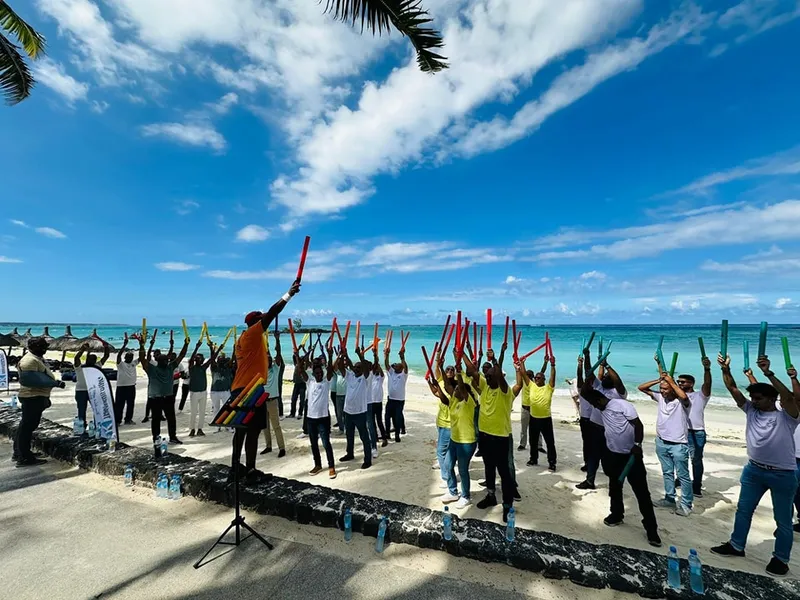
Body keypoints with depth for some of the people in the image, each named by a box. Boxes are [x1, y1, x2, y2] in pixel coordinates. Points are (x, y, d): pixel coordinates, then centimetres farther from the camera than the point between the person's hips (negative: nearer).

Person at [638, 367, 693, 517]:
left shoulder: (681, 401, -15)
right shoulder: (660, 397, 1)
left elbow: (684, 396, -40)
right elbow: (641, 388, 3)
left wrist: (671, 381, -26)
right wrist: (659, 380, -7)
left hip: (678, 445, -6)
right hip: (661, 442, 6)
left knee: (683, 475, 7)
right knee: (667, 473, 18)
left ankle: (686, 505, 18)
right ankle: (669, 499, 31)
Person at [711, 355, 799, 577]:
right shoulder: (751, 411, 1)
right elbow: (733, 390, -3)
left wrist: (769, 373, -38)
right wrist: (725, 370, -15)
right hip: (754, 470, 5)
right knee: (743, 510, 14)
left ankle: (781, 559, 26)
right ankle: (736, 546, 28)